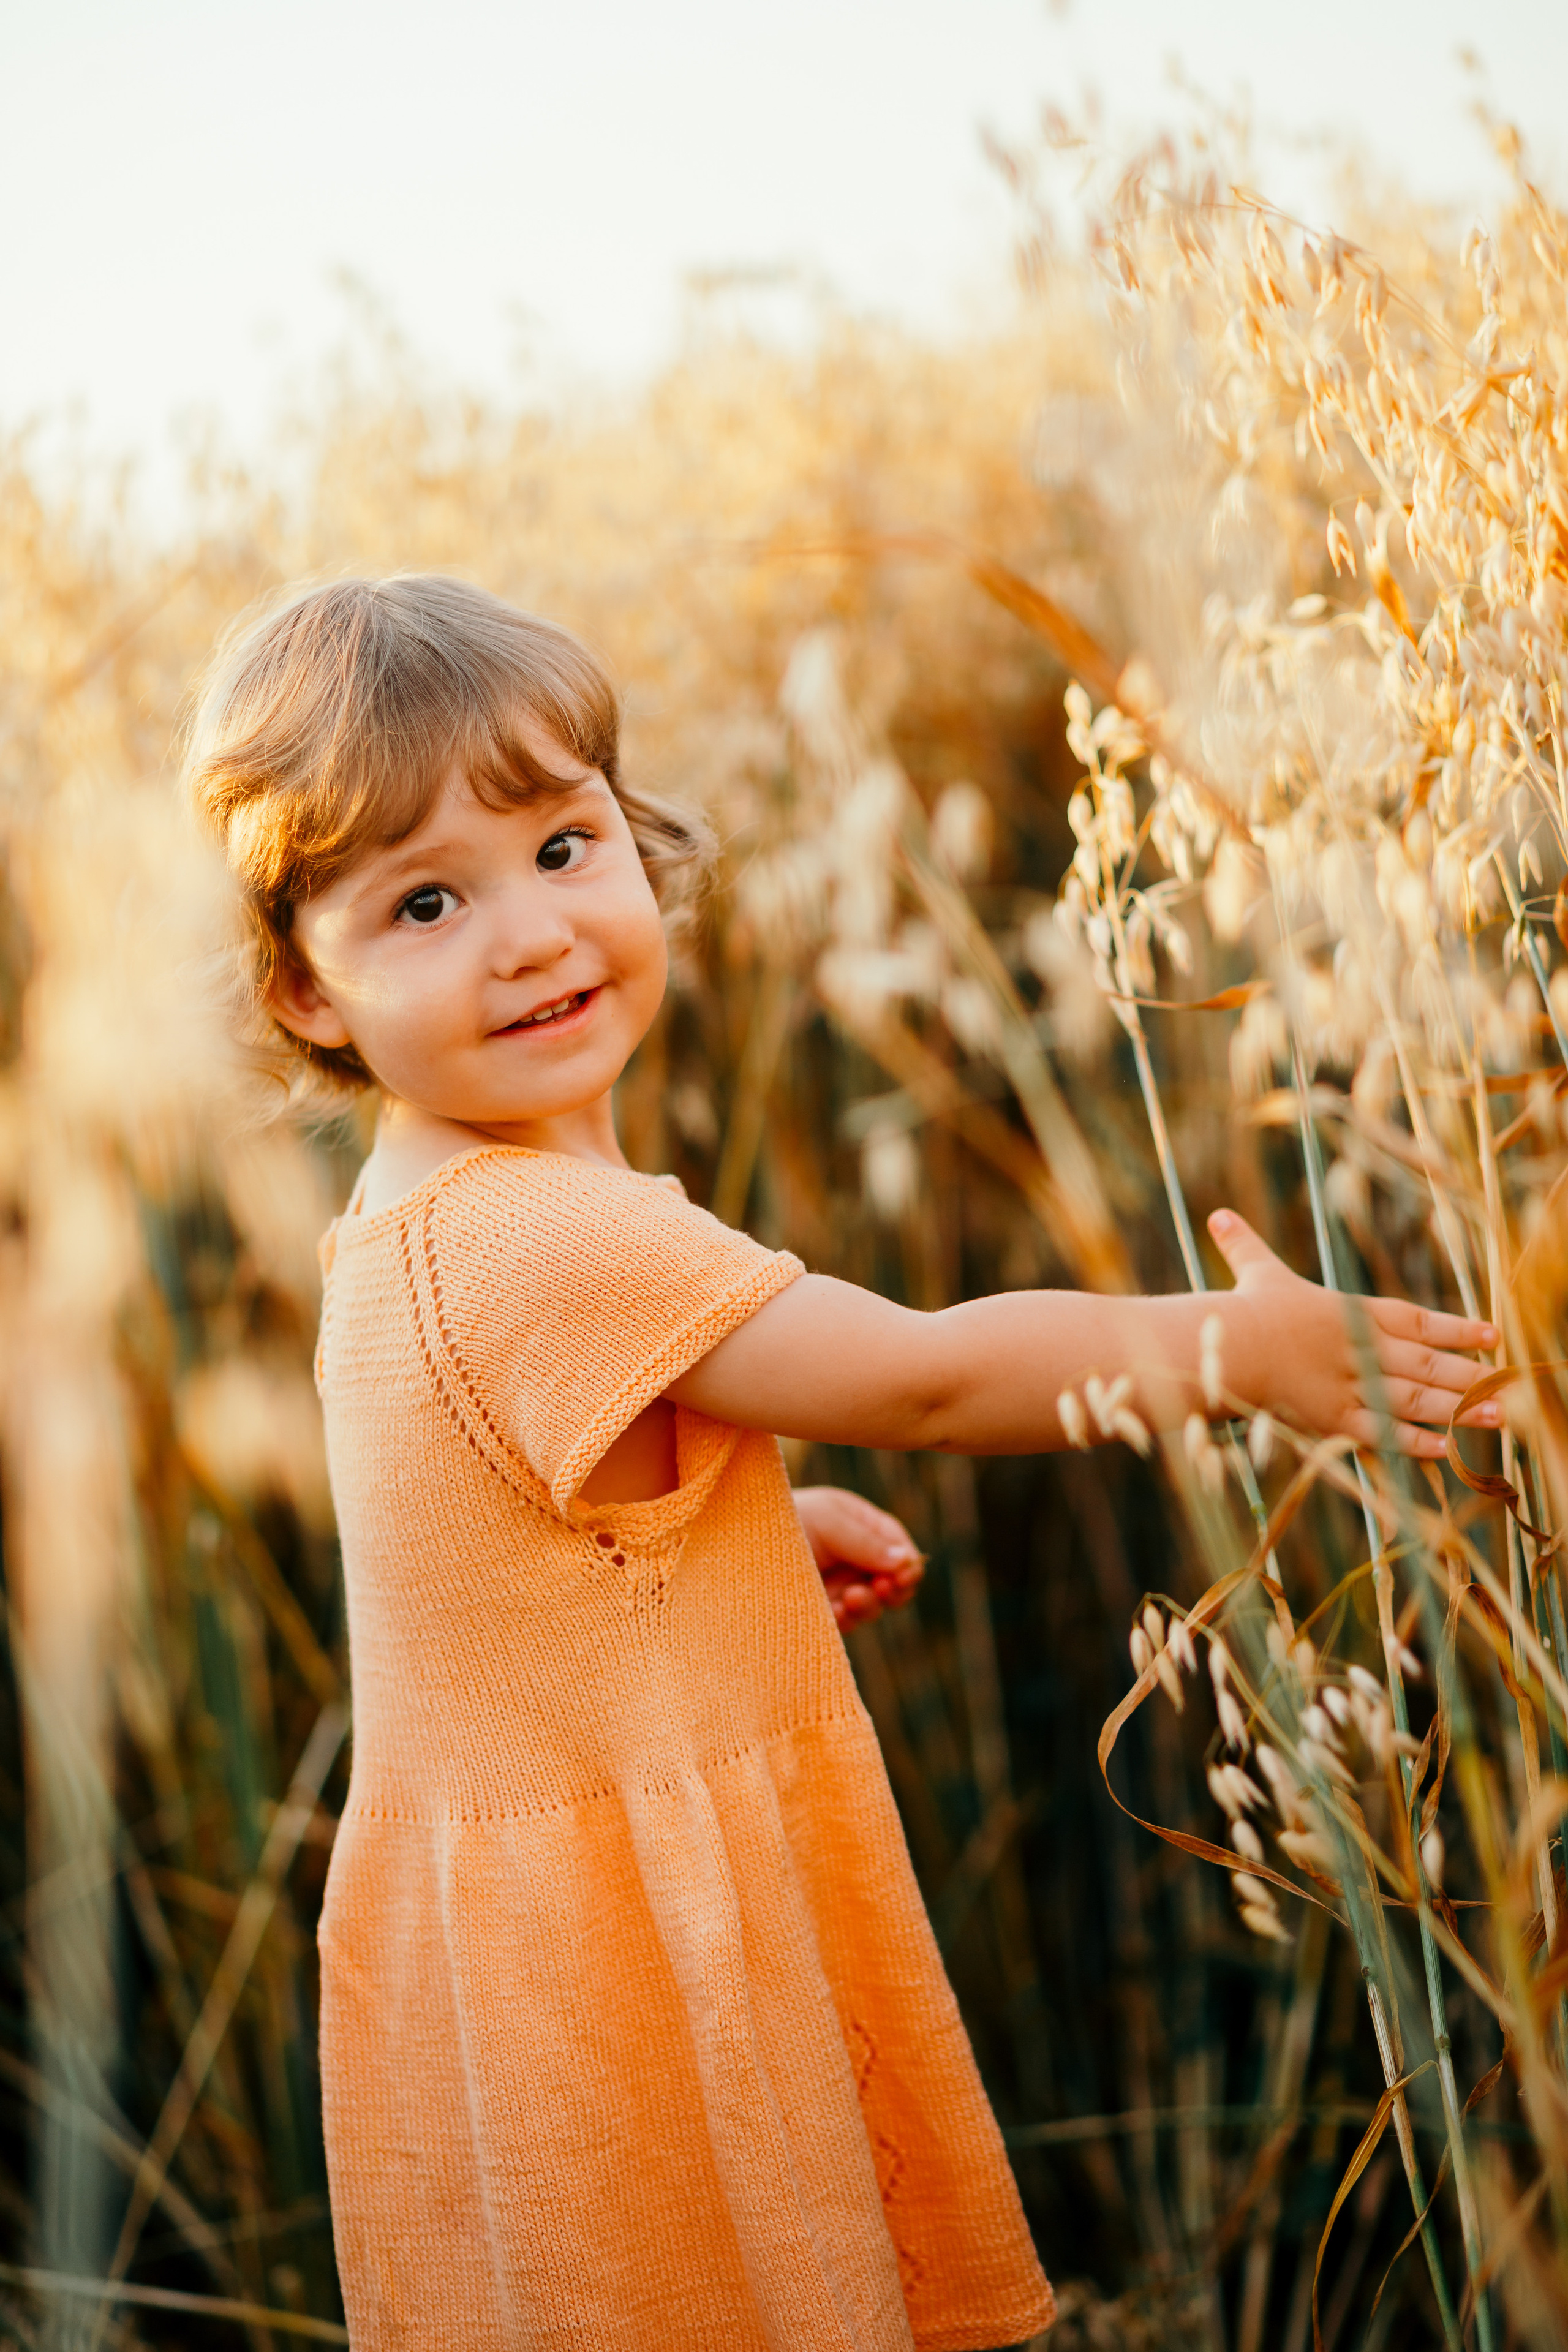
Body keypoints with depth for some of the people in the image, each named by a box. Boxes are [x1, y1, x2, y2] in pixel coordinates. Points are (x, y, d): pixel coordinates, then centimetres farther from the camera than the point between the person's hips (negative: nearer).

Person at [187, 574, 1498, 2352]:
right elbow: (929, 1379, -23)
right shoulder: (551, 1240, -27)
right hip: (599, 1974, -9)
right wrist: (1240, 1343, -12)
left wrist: (742, 1539, 16)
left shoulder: (417, 1218, 5)